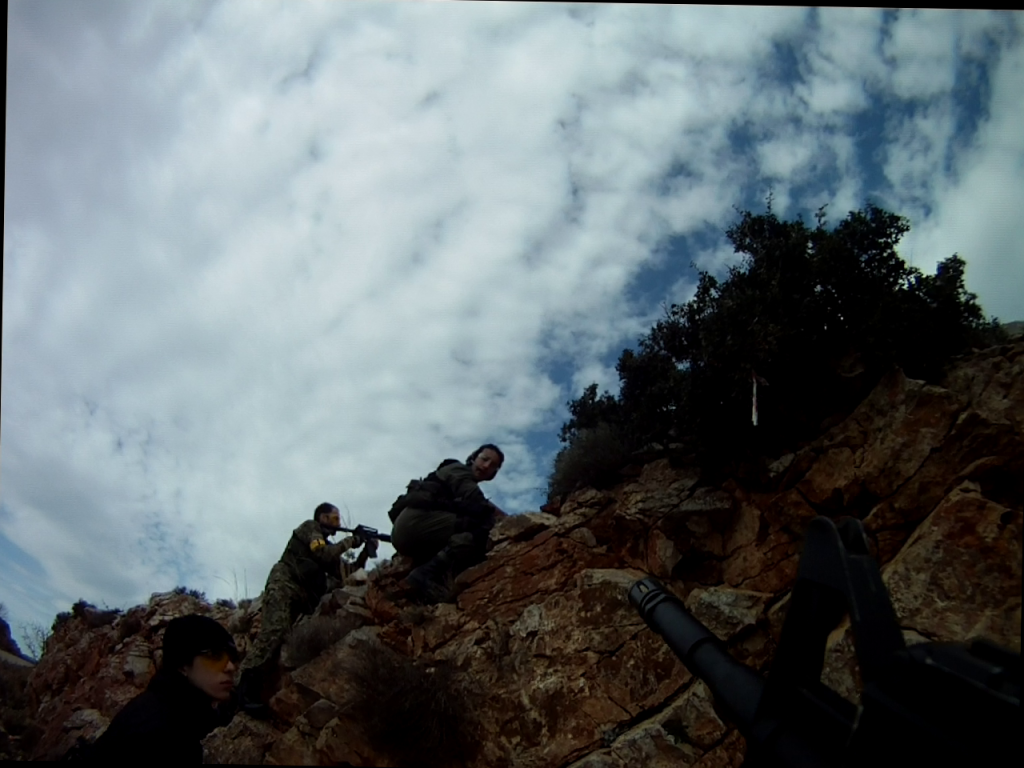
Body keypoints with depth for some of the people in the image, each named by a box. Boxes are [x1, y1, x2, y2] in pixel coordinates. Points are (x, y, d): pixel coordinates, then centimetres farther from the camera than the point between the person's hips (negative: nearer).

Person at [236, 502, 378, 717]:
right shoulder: (309, 528, 7)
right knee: (274, 632, -25)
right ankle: (247, 688, -30)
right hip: (284, 585, -9)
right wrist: (349, 542, 3)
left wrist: (366, 552, 13)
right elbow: (325, 554, -10)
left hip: (302, 595, 9)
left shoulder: (326, 545, 29)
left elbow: (345, 572, 21)